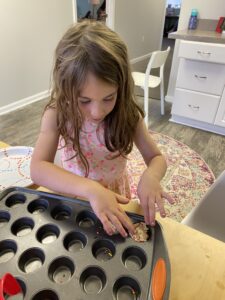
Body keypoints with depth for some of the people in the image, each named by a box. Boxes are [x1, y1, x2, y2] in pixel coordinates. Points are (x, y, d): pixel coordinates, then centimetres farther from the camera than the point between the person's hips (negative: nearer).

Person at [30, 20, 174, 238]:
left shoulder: (128, 114, -21)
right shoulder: (58, 114, -24)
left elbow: (157, 158, -13)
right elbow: (37, 168, -34)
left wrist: (150, 177, -36)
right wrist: (91, 189, -48)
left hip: (115, 195, 1)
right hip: (73, 193, 0)